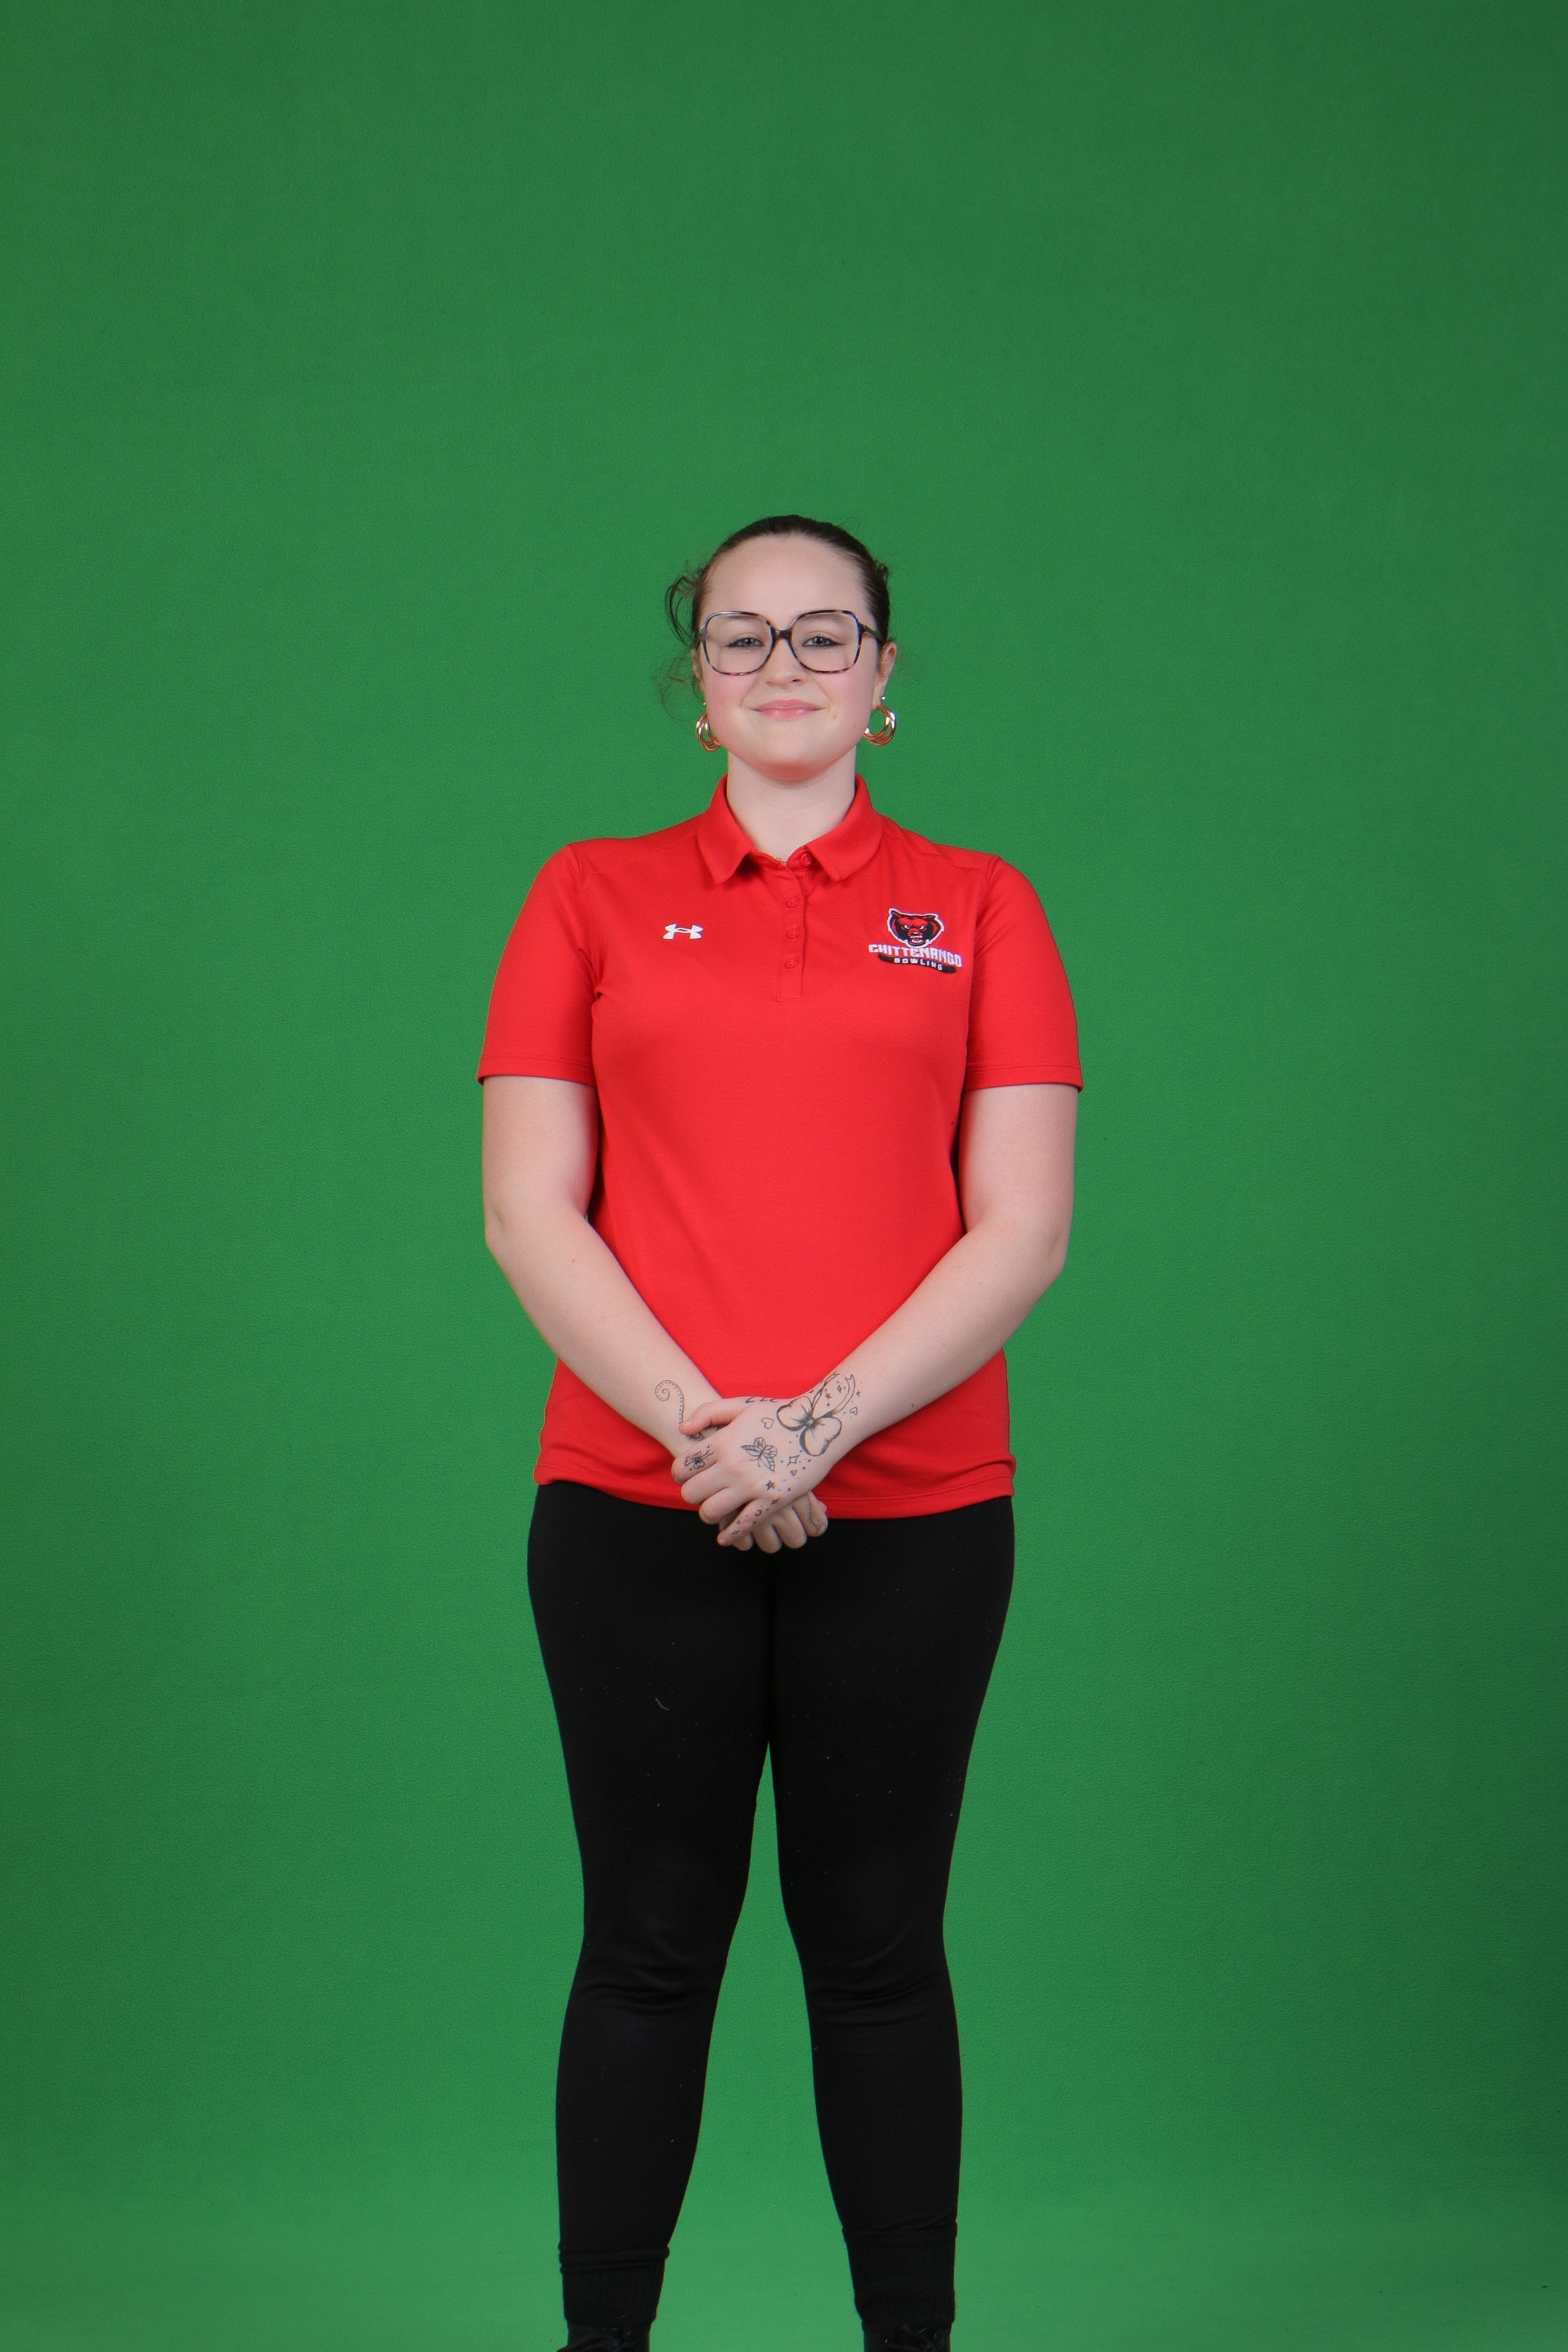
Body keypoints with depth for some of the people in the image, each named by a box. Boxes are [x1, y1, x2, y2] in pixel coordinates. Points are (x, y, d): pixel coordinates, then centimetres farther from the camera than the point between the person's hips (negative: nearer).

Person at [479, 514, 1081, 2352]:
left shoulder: (976, 909, 7)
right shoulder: (590, 898, 8)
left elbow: (1023, 1229, -1)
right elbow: (529, 1208, 1)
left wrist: (822, 1422, -13)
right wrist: (694, 1420, -13)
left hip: (908, 1513, 0)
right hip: (635, 1508, 0)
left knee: (877, 1948, 7)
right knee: (649, 1943, 6)